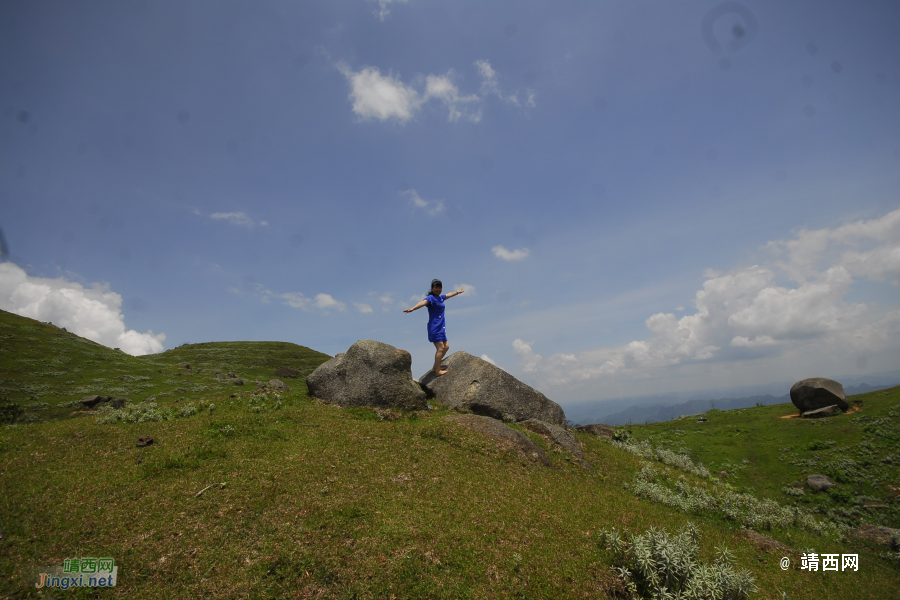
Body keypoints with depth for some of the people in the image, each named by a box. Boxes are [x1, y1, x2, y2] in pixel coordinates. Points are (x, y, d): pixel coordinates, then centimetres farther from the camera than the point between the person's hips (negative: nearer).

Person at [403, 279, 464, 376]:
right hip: (434, 327, -9)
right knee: (440, 348, -11)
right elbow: (423, 302, -32)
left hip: (441, 327, 9)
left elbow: (449, 295, 35)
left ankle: (434, 368, 20)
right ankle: (438, 371, -2)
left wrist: (457, 292, 53)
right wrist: (412, 308, -51)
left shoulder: (440, 297, 13)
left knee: (446, 347, 11)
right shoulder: (431, 298, -12)